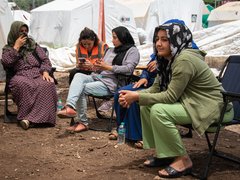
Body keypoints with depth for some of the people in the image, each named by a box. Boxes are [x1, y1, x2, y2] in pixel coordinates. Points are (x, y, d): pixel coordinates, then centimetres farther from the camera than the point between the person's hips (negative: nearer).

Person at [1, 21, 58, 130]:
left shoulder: (33, 45, 25)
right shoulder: (7, 48, 20)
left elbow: (45, 60, 16)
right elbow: (5, 63, -2)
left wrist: (45, 72, -4)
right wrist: (16, 47, 0)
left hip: (38, 74, 2)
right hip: (21, 76, -1)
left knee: (48, 84, -35)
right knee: (22, 85, -40)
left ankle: (30, 117, -38)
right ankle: (25, 116, -36)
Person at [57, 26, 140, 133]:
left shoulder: (132, 51, 4)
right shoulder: (110, 50, 29)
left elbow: (128, 69, -12)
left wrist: (108, 67, -13)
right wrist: (95, 66, 2)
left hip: (111, 84, -7)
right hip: (98, 77, 7)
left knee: (81, 89, -24)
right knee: (78, 75, -23)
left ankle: (83, 122, -24)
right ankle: (70, 106, -39)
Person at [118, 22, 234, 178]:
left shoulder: (184, 60, -24)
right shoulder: (167, 60, 5)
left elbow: (170, 96, -25)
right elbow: (155, 89, 6)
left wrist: (137, 96, -22)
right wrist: (133, 96, -11)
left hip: (210, 106, -10)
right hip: (190, 101, 10)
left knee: (159, 110, -26)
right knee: (146, 106, 1)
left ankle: (183, 160, -12)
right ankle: (164, 153, 9)